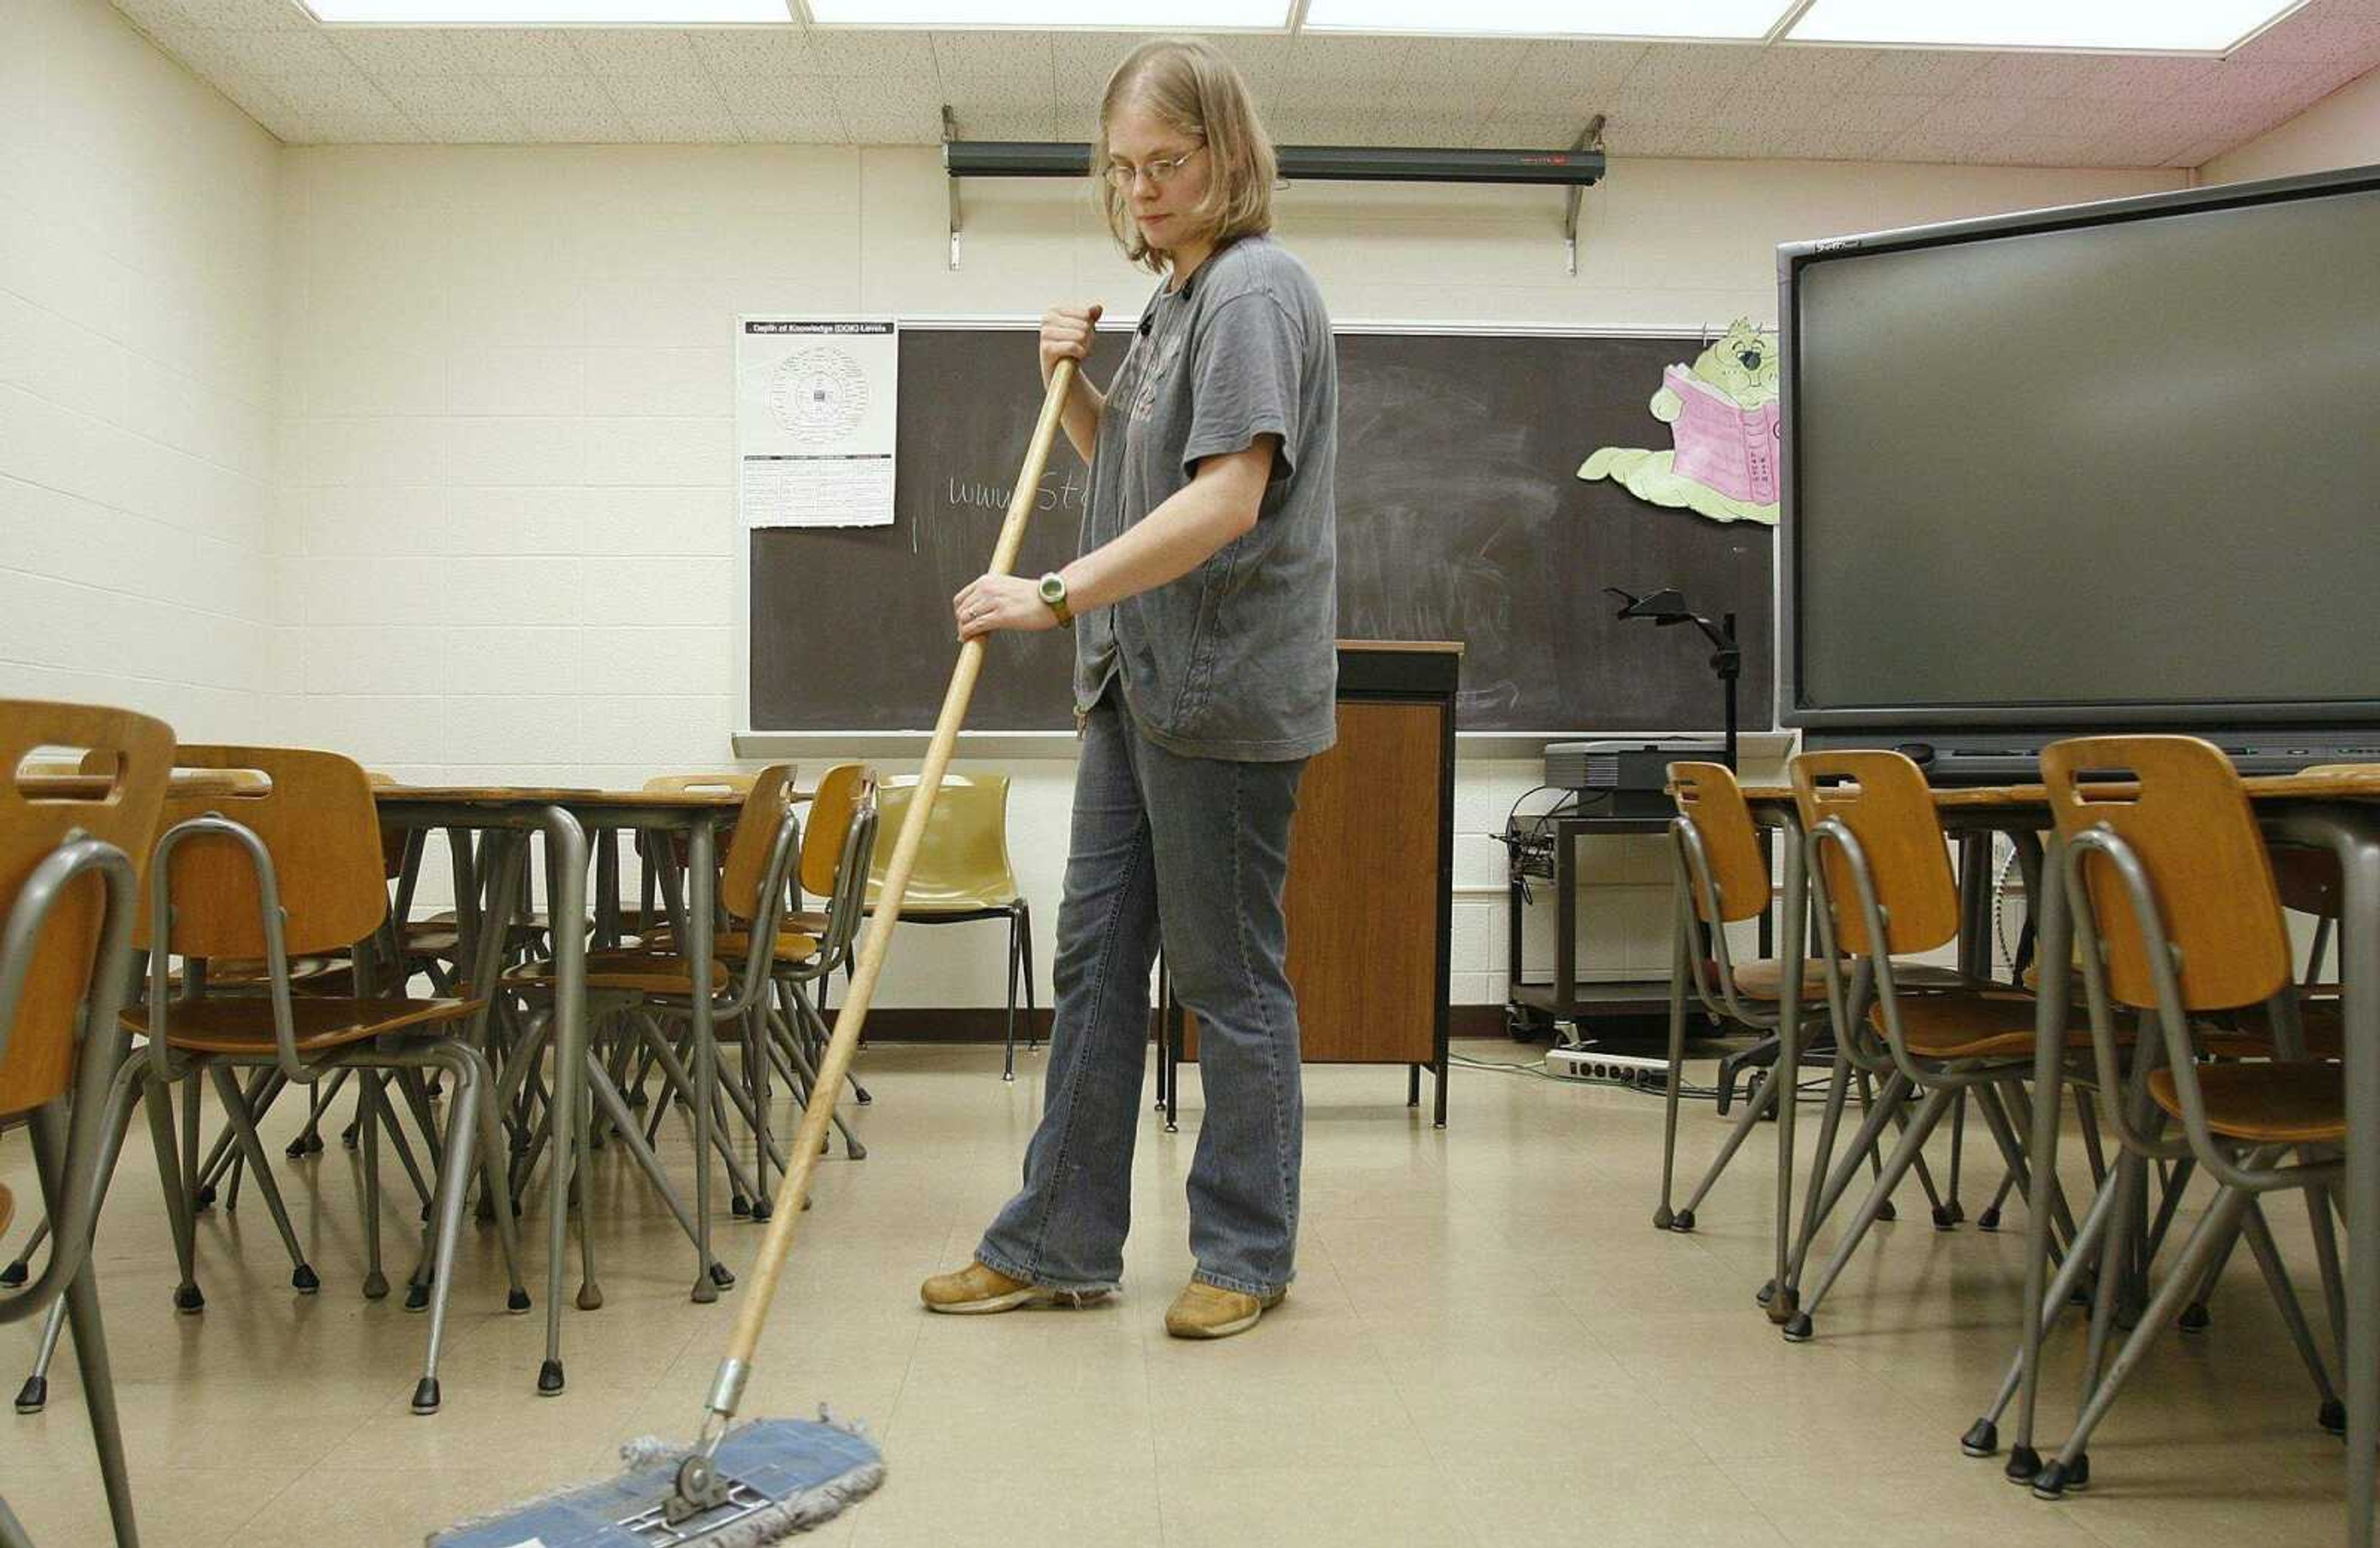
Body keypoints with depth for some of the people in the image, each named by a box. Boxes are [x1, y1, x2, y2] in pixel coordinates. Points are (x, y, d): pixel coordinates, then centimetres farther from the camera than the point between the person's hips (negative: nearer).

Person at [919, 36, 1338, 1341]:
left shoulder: (1255, 289, -12)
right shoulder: (1175, 299, 18)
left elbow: (1226, 500, -24)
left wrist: (1055, 596, -26)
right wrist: (1072, 382, 10)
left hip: (1226, 694, -9)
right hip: (1137, 684, 10)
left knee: (1229, 978, 2)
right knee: (1095, 962, 11)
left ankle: (1247, 1255, 18)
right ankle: (1058, 1243, 22)